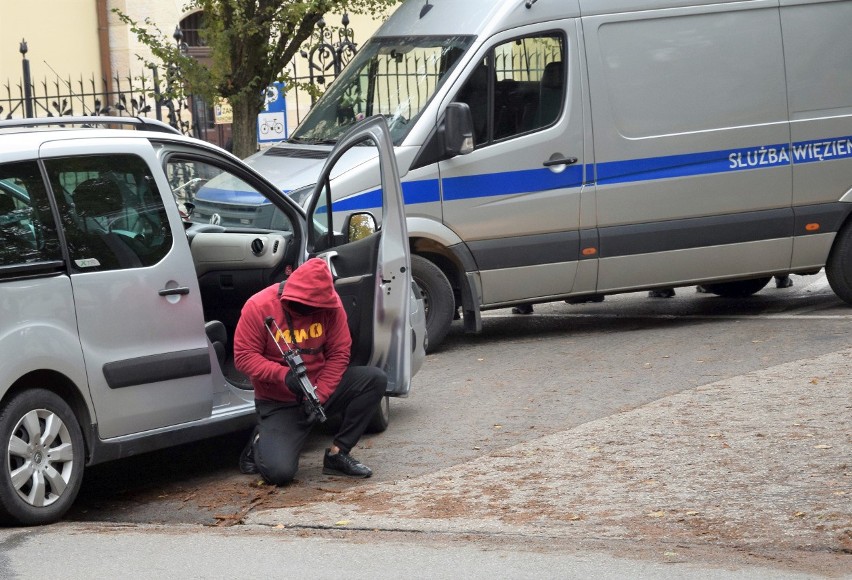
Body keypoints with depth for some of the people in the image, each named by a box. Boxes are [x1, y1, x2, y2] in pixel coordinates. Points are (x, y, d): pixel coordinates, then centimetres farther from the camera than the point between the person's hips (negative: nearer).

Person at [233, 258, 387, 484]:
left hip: (323, 388, 4)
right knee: (279, 472, -25)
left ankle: (337, 453, -8)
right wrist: (283, 374, -31)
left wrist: (319, 395, -19)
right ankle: (260, 442, 15)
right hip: (278, 403, -4)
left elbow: (339, 353, -7)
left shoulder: (329, 303, -10)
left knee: (375, 379, -20)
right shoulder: (258, 307, -17)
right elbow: (244, 357, -16)